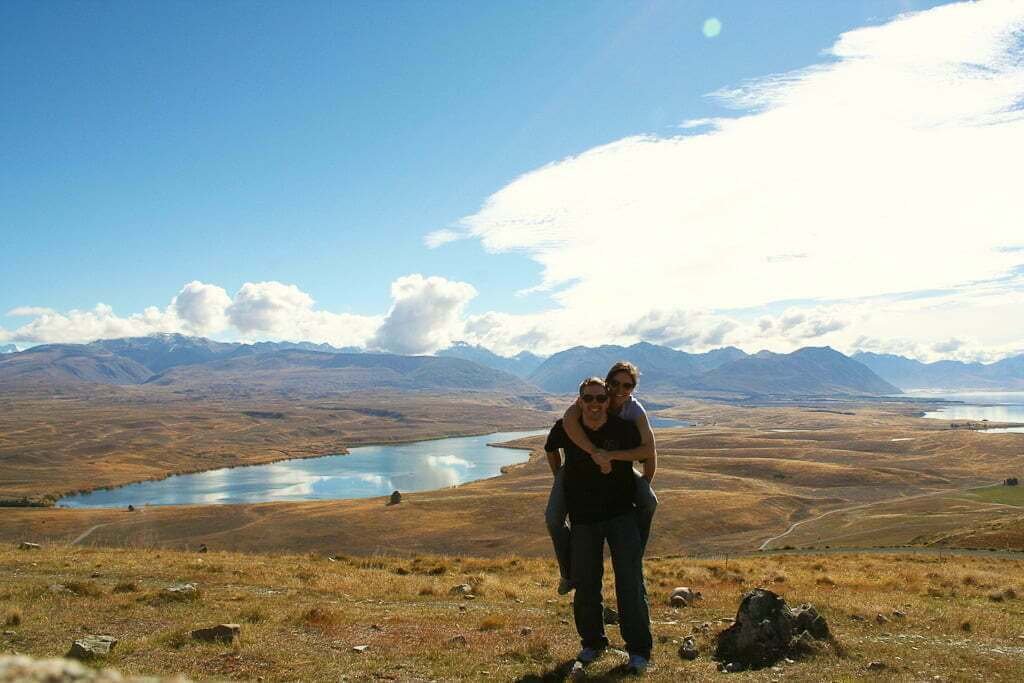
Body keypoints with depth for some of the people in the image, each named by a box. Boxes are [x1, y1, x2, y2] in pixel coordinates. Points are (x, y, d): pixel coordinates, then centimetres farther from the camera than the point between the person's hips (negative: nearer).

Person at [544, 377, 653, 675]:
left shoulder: (623, 427, -12)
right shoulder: (565, 428, -8)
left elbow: (646, 451, 1)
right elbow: (550, 450, 14)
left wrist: (612, 455, -13)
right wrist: (560, 478, 18)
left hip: (622, 514, -1)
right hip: (583, 518, 2)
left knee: (630, 582, -2)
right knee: (585, 585, 11)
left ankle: (638, 650, 11)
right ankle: (592, 643, 31)